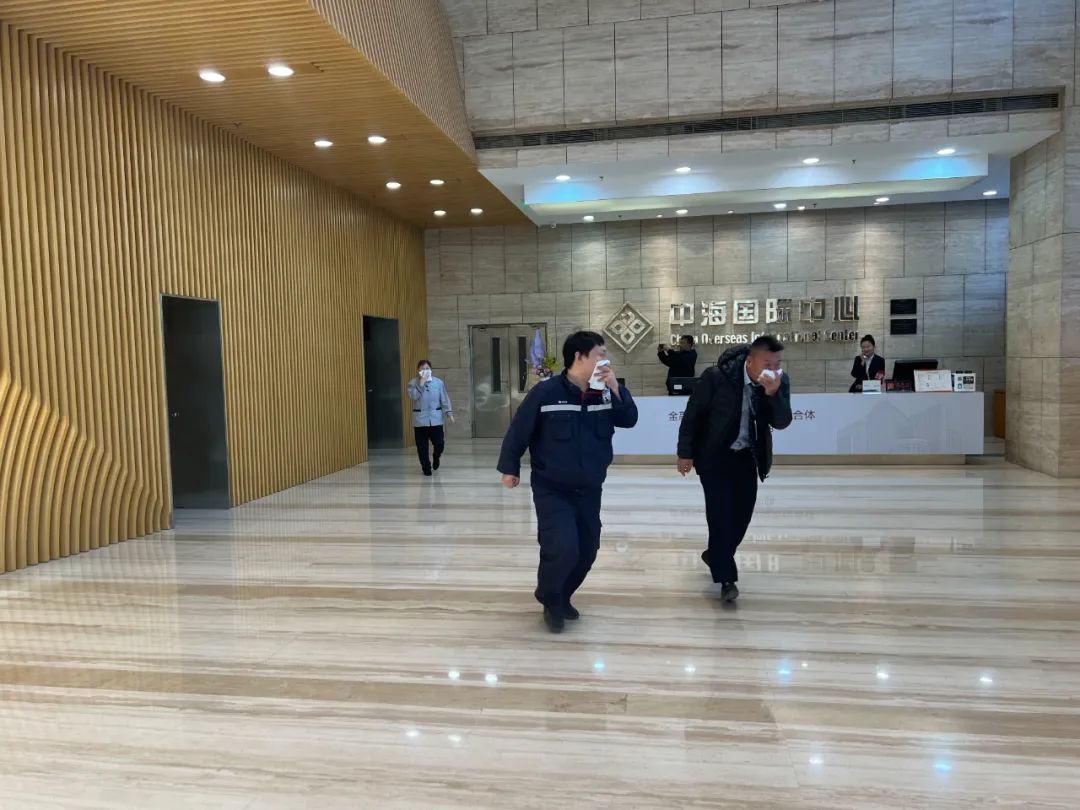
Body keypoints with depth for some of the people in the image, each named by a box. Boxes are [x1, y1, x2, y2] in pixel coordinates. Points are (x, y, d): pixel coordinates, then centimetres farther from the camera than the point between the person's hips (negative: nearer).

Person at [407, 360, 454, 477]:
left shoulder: (438, 382, 2)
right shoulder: (413, 383, 0)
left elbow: (444, 399, 4)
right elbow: (413, 396, -16)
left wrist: (449, 413, -1)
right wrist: (421, 384, -19)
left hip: (436, 418, 1)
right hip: (420, 419, -1)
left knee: (439, 443, -1)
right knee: (422, 446, 2)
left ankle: (436, 458, 32)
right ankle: (426, 468, 18)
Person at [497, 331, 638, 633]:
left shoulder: (605, 393, 0)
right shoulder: (546, 392, -15)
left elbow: (629, 420, -3)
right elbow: (519, 429, -8)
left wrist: (616, 389, -16)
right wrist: (510, 468, -4)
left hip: (590, 491, 6)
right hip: (552, 490, -5)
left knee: (586, 552, 10)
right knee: (563, 550, -18)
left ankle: (562, 598, 37)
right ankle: (550, 599, 13)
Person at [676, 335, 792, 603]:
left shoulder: (781, 382, -11)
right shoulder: (717, 377, -23)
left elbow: (781, 422, -16)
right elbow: (692, 414, -13)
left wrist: (773, 393, -33)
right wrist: (685, 453, -8)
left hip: (747, 456, 5)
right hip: (714, 455, -4)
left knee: (742, 512, 9)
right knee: (720, 512, -9)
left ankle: (716, 555, 34)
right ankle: (726, 577, 0)